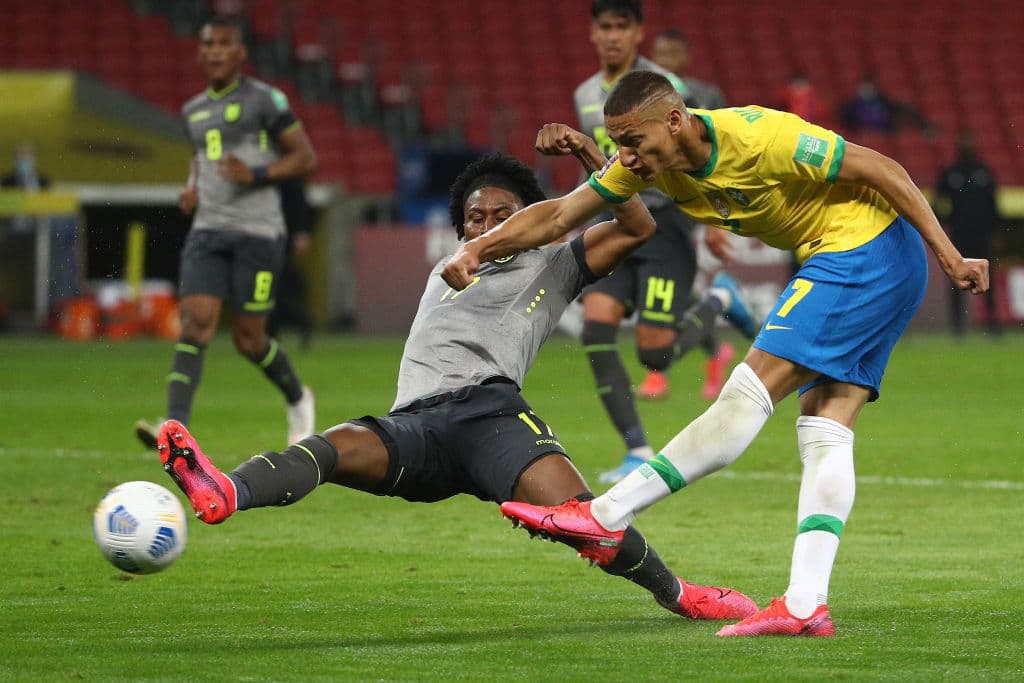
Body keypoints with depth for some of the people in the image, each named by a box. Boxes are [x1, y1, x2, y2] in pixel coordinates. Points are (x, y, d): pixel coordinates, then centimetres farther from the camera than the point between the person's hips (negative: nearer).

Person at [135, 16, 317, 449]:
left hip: (257, 232, -5)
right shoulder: (194, 111, 16)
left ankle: (297, 398, 29)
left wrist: (255, 175, -17)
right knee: (195, 321, -14)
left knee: (248, 339, -1)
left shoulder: (263, 99, -3)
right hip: (208, 233, 5)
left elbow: (306, 158, -2)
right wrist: (192, 188, 13)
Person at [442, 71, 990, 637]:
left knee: (746, 396, -13)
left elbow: (881, 168, -19)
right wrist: (478, 248, -10)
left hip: (864, 248, -9)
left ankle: (605, 517, -13)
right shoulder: (648, 160, -1)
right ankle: (806, 605, -4)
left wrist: (948, 256, -17)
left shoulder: (758, 137, -25)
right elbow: (561, 214, 4)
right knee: (825, 431, 1)